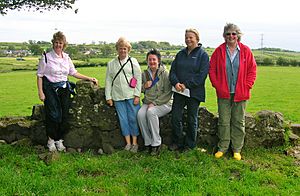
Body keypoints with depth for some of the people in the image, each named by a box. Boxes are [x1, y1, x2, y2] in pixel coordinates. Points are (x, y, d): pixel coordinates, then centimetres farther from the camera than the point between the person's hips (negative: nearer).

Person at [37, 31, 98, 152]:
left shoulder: (66, 57, 10)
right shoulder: (46, 57, -3)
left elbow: (74, 73, 17)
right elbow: (39, 75, -3)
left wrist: (89, 78, 11)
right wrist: (40, 92, -10)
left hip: (64, 88, 4)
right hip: (51, 89, -4)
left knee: (64, 115, 1)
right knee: (53, 115, -8)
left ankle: (59, 140, 15)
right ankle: (51, 140, 10)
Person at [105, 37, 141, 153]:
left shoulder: (133, 62, 5)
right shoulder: (111, 64, 12)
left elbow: (138, 78, 1)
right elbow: (108, 81, 11)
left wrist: (137, 95, -7)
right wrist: (108, 97, 5)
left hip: (131, 96, -2)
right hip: (118, 97, 2)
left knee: (133, 118, -2)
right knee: (123, 119, 3)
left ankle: (135, 143, 9)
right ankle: (128, 143, 11)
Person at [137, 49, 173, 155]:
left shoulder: (165, 73, -5)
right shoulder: (145, 74, 10)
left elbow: (168, 93, -10)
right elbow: (141, 89, 22)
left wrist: (154, 103, -17)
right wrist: (144, 86, -3)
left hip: (163, 103, -4)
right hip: (148, 102, 4)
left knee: (151, 112, -34)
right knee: (140, 114, -26)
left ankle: (156, 143, -23)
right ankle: (147, 142, -14)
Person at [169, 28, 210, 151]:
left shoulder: (203, 55, -3)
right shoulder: (180, 54, 12)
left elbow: (202, 75, -12)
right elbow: (173, 70, 8)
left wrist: (186, 85, -18)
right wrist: (175, 82, -12)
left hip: (194, 92, -4)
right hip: (179, 91, 4)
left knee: (192, 119, 7)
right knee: (175, 117, 3)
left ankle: (190, 145, 22)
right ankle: (177, 142, 21)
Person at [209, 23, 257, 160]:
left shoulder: (246, 51, 1)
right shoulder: (219, 51, 2)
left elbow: (252, 70, 4)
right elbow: (212, 70, 4)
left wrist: (246, 86, -4)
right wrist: (217, 86, -4)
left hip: (240, 93, 0)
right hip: (223, 93, 0)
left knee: (238, 122, 7)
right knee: (223, 121, 5)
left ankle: (237, 149, 18)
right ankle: (222, 148, 16)